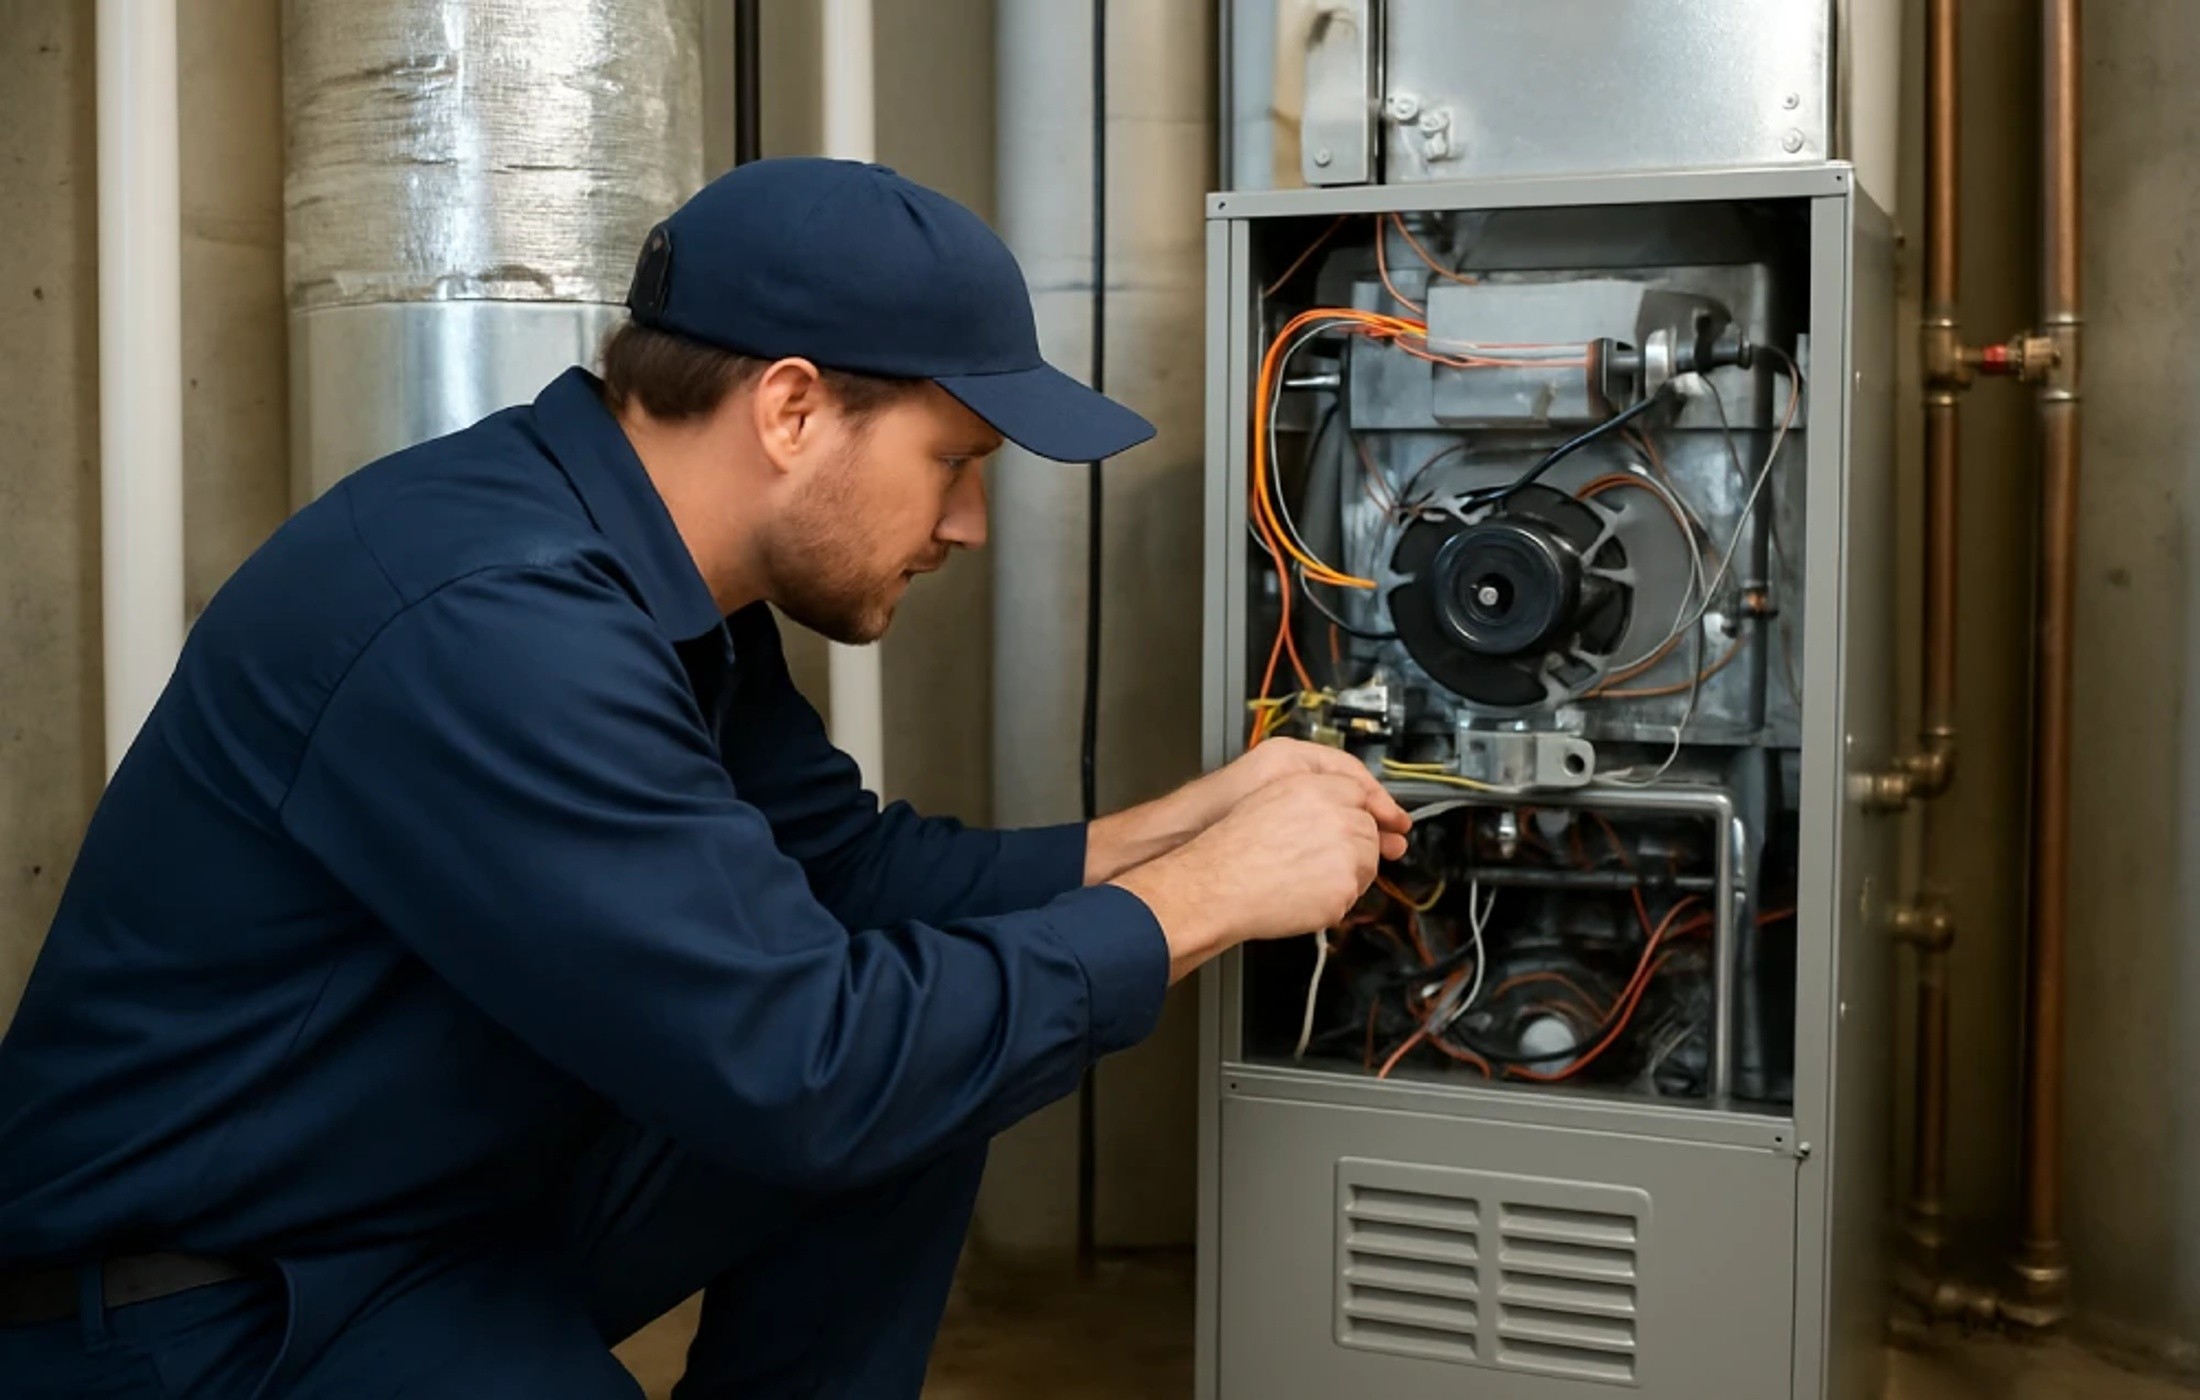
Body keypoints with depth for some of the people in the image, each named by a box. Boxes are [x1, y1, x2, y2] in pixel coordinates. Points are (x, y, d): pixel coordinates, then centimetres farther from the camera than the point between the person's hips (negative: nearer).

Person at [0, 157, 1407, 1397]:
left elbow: (849, 866, 9)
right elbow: (805, 1068, -30)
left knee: (939, 1065, 2)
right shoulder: (494, 620, -29)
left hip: (474, 1189, 9)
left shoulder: (664, 576, 0)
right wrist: (1203, 900, -20)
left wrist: (1191, 822, 1)